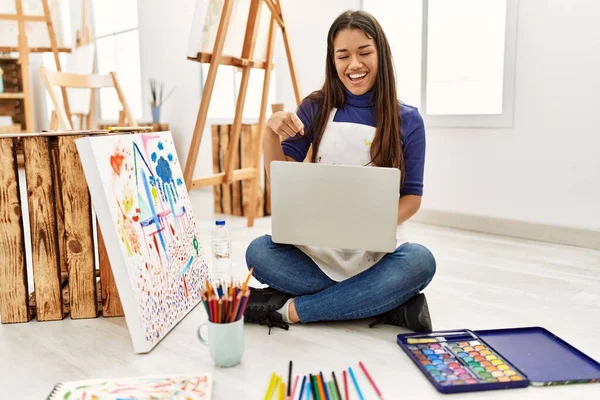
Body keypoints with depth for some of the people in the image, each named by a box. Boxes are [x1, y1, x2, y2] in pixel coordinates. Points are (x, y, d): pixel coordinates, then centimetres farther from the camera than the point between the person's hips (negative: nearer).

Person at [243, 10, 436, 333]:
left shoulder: (407, 120, -1)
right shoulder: (315, 108, 2)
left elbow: (412, 196, 1)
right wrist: (272, 132, -18)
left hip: (377, 249, -1)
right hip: (317, 246, 1)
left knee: (420, 262, -31)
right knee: (258, 252, -26)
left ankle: (291, 309, -23)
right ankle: (390, 304, -22)